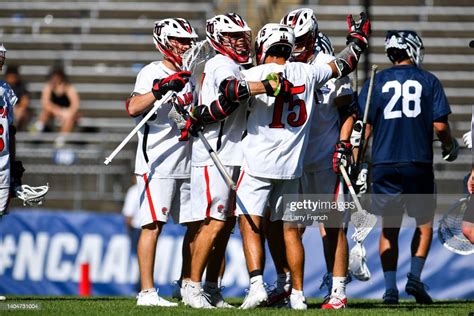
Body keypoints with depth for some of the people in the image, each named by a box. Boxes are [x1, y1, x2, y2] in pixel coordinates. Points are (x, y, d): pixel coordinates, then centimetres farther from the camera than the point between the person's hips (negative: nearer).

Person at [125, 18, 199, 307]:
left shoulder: (188, 78, 19)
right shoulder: (152, 73, -5)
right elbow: (134, 109, -20)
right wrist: (161, 88, -29)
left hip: (186, 162, 8)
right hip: (157, 162, -8)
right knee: (154, 225, -11)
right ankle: (147, 292, -11)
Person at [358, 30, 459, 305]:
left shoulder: (377, 82, 4)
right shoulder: (429, 81, 1)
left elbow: (364, 126, 0)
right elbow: (440, 125, -1)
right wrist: (450, 146, 19)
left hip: (385, 163, 1)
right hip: (419, 163, -1)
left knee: (390, 227, 10)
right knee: (425, 223, 15)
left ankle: (390, 287, 4)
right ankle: (415, 277, 0)